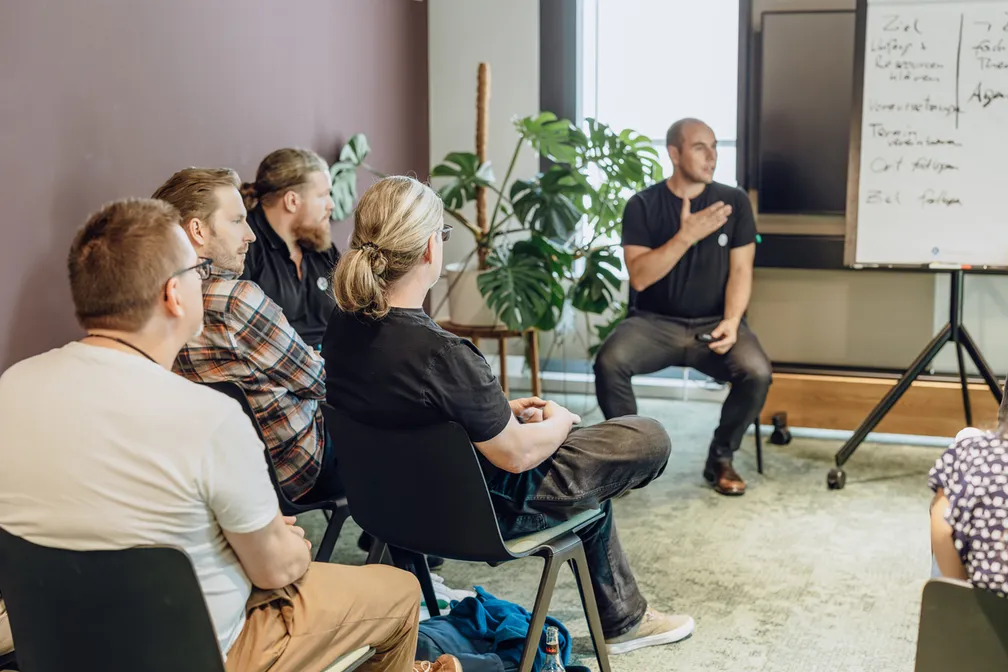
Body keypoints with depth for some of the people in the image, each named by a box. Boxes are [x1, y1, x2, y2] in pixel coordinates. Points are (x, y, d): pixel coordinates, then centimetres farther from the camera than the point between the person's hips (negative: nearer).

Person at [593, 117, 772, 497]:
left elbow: (740, 270, -1)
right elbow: (639, 277, -12)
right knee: (609, 362, -30)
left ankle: (720, 459, -1)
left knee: (757, 373, -28)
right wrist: (687, 235, -23)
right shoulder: (642, 205, -2)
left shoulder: (734, 202, 3)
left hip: (714, 322, 1)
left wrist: (731, 321, -19)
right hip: (655, 322, -1)